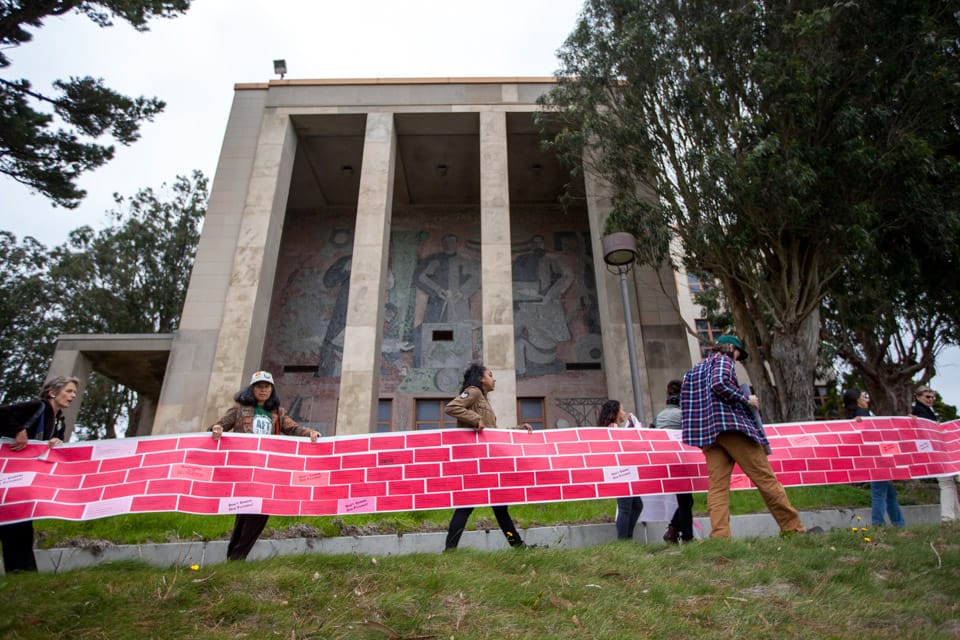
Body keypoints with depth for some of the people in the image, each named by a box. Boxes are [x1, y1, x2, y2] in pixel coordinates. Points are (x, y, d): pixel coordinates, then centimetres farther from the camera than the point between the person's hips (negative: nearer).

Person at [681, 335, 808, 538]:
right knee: (765, 478, 0)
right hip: (731, 424, -6)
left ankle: (720, 537, -12)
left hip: (707, 433, 6)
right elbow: (719, 383, -15)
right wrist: (746, 399, -6)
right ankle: (793, 528, 6)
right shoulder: (723, 360, 7)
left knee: (717, 487, -2)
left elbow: (686, 408, 19)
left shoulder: (692, 371, 27)